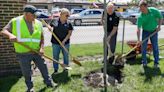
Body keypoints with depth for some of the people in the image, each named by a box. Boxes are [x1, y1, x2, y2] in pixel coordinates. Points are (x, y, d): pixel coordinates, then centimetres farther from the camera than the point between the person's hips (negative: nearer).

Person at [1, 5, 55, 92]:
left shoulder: (38, 23, 1)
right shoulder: (15, 21, -7)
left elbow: (41, 37, 6)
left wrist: (41, 47, -8)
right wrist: (10, 35, -32)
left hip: (36, 52, 3)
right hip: (23, 54, -2)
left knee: (43, 67, 13)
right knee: (26, 72, 10)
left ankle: (48, 82, 34)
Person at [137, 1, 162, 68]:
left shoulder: (154, 11, -17)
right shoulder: (140, 17, -21)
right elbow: (138, 29, -25)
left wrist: (159, 26, -11)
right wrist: (138, 40, -32)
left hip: (154, 31, 1)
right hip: (145, 32, 0)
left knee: (155, 47, 3)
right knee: (143, 47, -1)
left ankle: (156, 62, 13)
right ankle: (144, 62, 13)